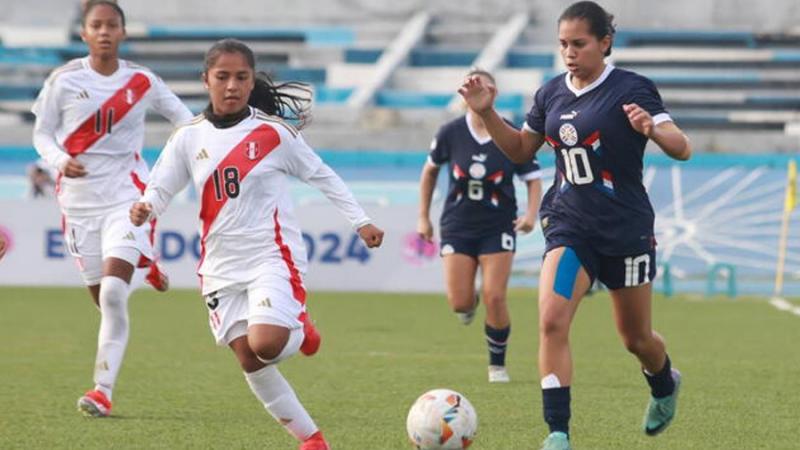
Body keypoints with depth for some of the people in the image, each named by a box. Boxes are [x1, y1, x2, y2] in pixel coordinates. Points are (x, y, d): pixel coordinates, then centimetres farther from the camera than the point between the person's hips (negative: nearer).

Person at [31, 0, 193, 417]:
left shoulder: (142, 81, 0)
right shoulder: (64, 80, -3)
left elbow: (185, 119, 12)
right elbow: (42, 134, 4)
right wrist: (60, 160, -16)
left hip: (126, 196, -1)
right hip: (79, 199, 1)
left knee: (113, 294, -18)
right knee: (103, 300, 7)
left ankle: (103, 389, -17)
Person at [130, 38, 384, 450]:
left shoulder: (273, 132, -5)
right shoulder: (189, 138, 3)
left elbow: (321, 175, 5)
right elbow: (161, 188, 7)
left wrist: (360, 221, 4)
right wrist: (145, 208, -17)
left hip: (272, 255, -4)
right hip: (221, 264, 4)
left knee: (265, 344, -25)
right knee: (249, 363, 0)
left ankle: (301, 333, 11)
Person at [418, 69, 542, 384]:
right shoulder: (450, 133, -7)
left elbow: (533, 179, 0)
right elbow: (430, 170, 10)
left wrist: (531, 214, -18)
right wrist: (423, 217, 10)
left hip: (498, 227, -1)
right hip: (458, 225, 1)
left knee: (494, 298, -10)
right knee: (459, 303, -8)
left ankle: (497, 364, 11)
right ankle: (471, 303, 32)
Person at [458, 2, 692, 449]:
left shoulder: (631, 89, -12)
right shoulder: (552, 93, 4)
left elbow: (682, 149, -19)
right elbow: (520, 149, 18)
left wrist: (652, 128, -41)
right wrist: (487, 113, 2)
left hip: (626, 229, -3)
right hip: (571, 226, 3)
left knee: (636, 339, 12)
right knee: (552, 321, -20)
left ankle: (665, 384, 48)